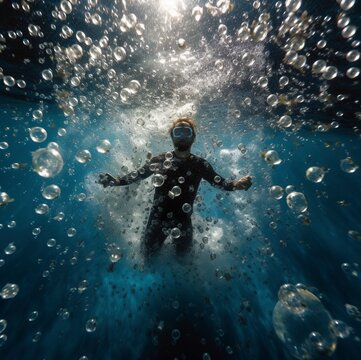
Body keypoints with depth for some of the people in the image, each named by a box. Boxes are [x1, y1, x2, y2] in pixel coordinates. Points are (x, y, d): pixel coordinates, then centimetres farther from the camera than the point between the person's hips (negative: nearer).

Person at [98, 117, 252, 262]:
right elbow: (136, 175, -2)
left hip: (183, 222, 0)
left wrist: (236, 184, -24)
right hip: (157, 220, 1)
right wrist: (115, 181, -15)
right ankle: (160, 239, 51)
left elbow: (219, 182, -6)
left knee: (182, 253, 24)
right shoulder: (159, 160, -9)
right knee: (148, 252, 21)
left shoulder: (200, 165, -9)